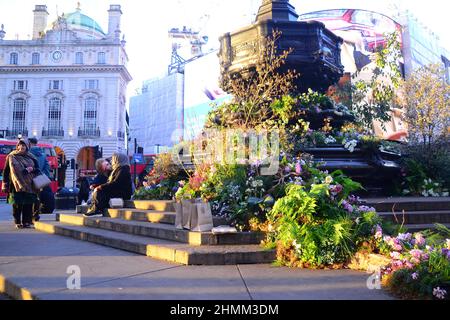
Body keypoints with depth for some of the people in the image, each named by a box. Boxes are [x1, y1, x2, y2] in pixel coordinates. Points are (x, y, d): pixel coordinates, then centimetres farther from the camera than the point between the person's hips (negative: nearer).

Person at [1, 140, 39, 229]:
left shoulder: (31, 157, 11)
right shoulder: (11, 157, 6)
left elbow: (37, 169, 11)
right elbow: (6, 171, 5)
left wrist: (32, 169, -13)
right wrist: (5, 185, -1)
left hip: (29, 185, 2)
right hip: (16, 184, -2)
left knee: (28, 204, 1)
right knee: (17, 204, -1)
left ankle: (27, 221, 8)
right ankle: (17, 222, 8)